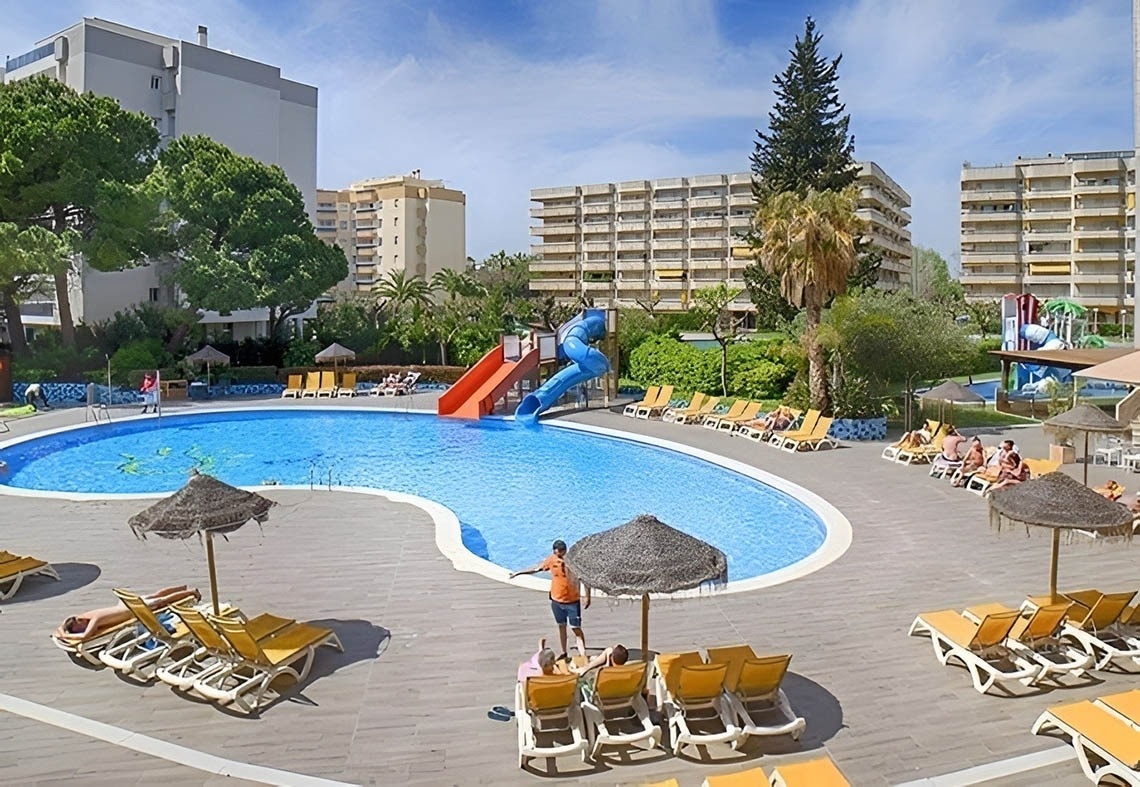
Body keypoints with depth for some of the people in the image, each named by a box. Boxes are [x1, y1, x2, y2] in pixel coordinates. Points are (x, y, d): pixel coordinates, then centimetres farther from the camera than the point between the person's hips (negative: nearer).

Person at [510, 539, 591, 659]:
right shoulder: (552, 560, -6)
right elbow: (537, 568, 9)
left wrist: (587, 597, -21)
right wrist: (519, 572, 14)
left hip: (572, 601, -4)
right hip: (557, 600, 4)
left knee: (576, 628, -4)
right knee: (561, 626, 16)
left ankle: (583, 655, -3)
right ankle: (564, 653, 28)